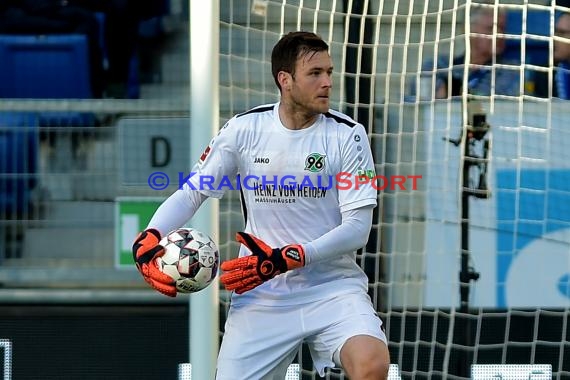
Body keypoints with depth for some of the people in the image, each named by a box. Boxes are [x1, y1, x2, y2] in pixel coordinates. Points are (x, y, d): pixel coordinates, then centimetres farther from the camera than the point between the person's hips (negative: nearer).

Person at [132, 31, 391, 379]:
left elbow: (358, 228, -9)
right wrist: (148, 239, -15)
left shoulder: (348, 135, -4)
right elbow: (192, 193, 5)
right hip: (261, 295, 2)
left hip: (333, 287, -2)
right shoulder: (244, 129, 0)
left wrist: (286, 259, -21)